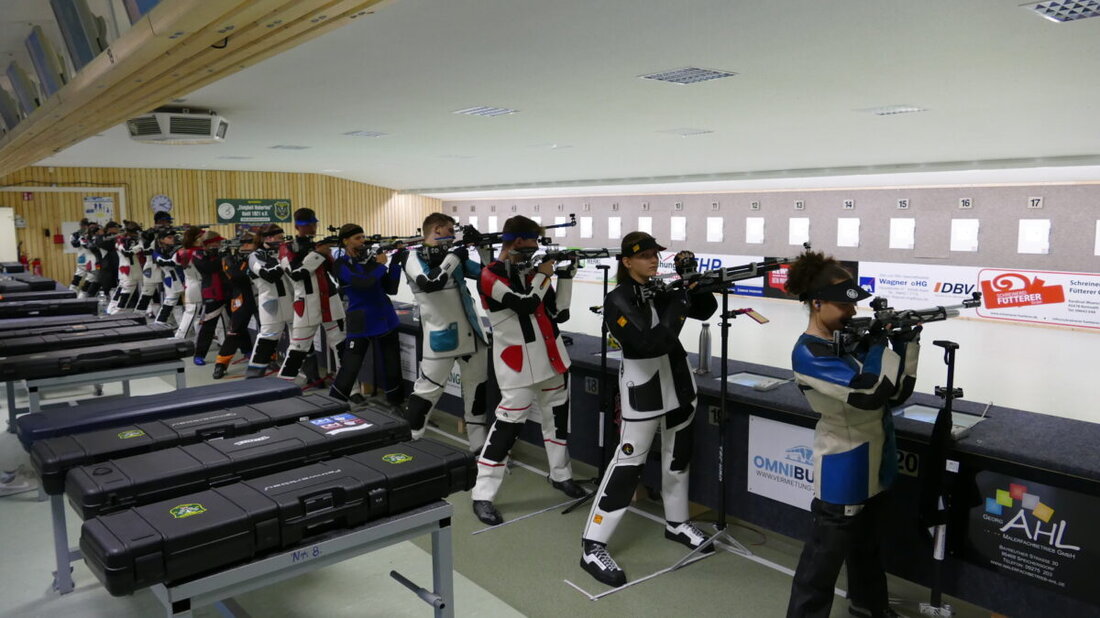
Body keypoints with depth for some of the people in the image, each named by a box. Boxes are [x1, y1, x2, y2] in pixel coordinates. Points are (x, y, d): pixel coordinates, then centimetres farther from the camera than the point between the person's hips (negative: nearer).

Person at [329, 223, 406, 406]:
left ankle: (397, 405, 23)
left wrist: (395, 264, -8)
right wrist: (380, 264, -12)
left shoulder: (372, 259, 6)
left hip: (386, 320, 4)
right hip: (360, 324, -4)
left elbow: (391, 289, 3)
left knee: (392, 368, 9)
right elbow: (363, 283, -24)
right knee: (349, 369, -1)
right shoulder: (342, 264, -6)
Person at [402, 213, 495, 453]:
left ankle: (480, 446, 25)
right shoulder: (416, 259, -7)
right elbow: (430, 283, -26)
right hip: (441, 337, -6)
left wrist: (485, 249, -2)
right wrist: (454, 257, -17)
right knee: (427, 390, -2)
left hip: (471, 333, 7)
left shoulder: (454, 256, 11)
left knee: (477, 387, 13)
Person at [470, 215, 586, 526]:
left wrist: (565, 277, -3)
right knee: (508, 424, -7)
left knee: (558, 414, 17)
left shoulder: (531, 270, 8)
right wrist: (543, 275, -12)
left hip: (550, 358, 8)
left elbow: (558, 313, 6)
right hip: (518, 365, -7)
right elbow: (526, 304, -25)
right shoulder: (491, 276, -13)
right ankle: (482, 495, 3)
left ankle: (561, 475, 36)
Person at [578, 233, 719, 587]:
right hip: (643, 388, -7)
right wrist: (679, 303, -26)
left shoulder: (664, 289, 4)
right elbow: (651, 342, -26)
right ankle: (592, 547, -2)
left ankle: (676, 523, 38)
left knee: (679, 454, 18)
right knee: (629, 463, -8)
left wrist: (693, 279, -14)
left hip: (678, 381, 7)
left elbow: (705, 311, 1)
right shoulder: (617, 301, -16)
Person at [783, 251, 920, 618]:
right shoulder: (808, 354, -22)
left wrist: (908, 340, -11)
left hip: (876, 461, 8)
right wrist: (881, 343, -19)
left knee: (867, 543, 27)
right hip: (842, 471, -8)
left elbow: (897, 392, 1)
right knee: (825, 556, 2)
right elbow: (868, 392, -32)